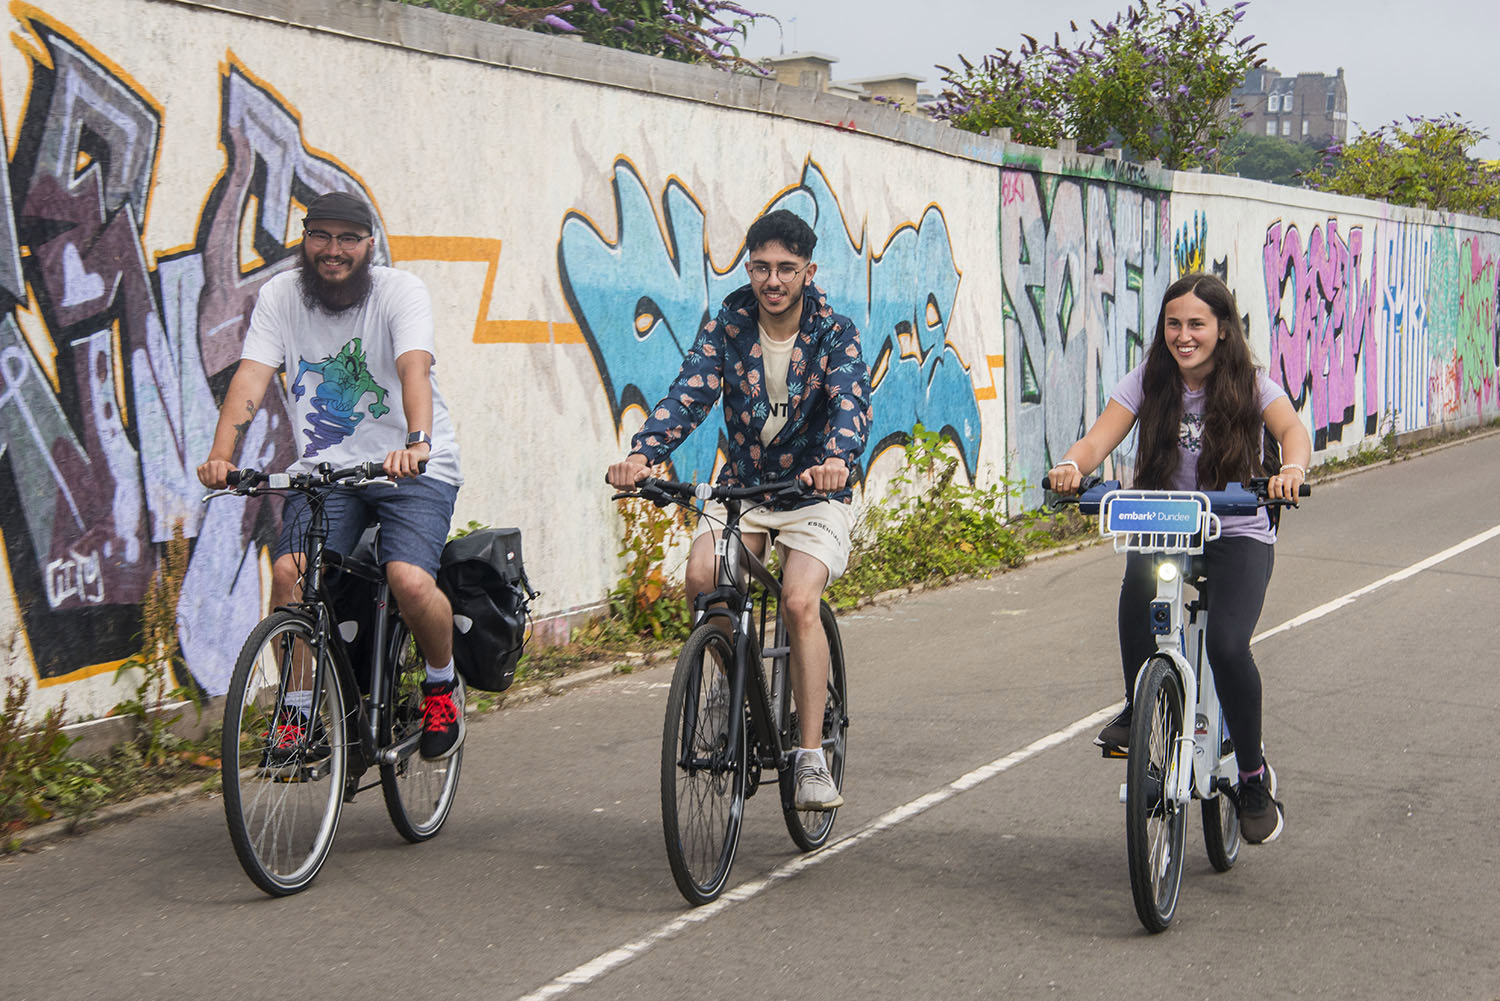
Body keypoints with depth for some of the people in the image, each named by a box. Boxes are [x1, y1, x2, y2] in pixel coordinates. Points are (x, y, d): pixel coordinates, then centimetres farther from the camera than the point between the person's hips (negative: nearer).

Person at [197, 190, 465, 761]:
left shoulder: (400, 291, -8)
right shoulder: (281, 296, 0)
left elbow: (414, 368, -25)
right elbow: (251, 376, -12)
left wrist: (416, 444, -44)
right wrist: (221, 455, -30)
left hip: (412, 468, -3)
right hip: (324, 468, 3)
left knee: (409, 580, -25)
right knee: (288, 570, -21)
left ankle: (442, 685, 6)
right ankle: (298, 714, -3)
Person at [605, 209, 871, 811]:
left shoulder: (834, 333, -11)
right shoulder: (728, 324, -5)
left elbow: (850, 404, -28)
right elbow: (689, 394, -17)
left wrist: (836, 458, -51)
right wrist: (641, 455, -36)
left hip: (814, 490, -2)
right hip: (742, 484, 3)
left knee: (799, 601, -25)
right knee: (702, 575, -25)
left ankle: (812, 760, -17)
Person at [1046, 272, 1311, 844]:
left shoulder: (1249, 386, -6)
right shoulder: (1149, 382, 0)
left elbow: (1291, 428, -25)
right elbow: (1098, 440, -13)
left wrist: (1292, 468, -49)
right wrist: (1072, 466, -37)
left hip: (1239, 533, -2)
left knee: (1227, 643, -25)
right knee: (1139, 588, -34)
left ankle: (1255, 777, -1)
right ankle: (1138, 710, -10)